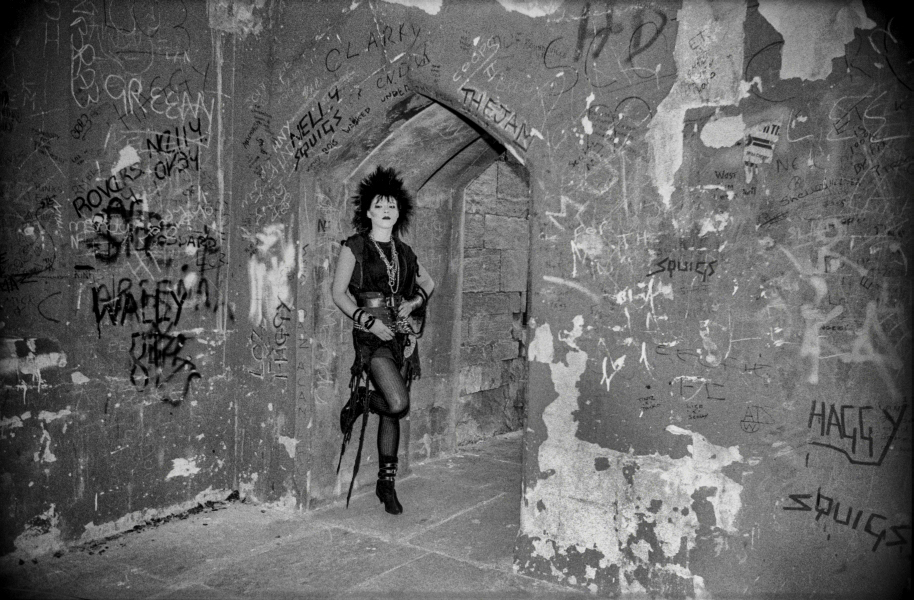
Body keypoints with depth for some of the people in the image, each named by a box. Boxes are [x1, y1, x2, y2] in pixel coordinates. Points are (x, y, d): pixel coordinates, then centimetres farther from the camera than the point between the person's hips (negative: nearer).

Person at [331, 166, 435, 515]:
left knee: (392, 414, 7)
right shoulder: (354, 247, 0)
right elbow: (338, 293, -3)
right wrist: (368, 321, -14)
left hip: (402, 335, 5)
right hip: (372, 335, -5)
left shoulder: (404, 252, 13)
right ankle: (355, 405, 10)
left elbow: (428, 283, 25)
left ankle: (387, 484, 19)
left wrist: (414, 302, 5)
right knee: (398, 404, -21)